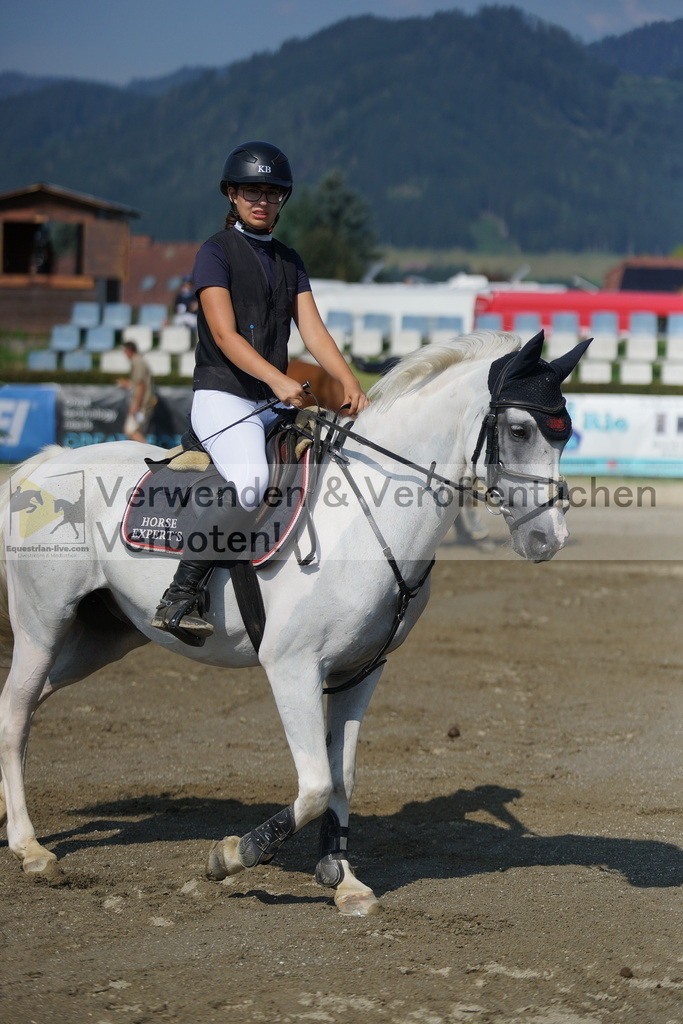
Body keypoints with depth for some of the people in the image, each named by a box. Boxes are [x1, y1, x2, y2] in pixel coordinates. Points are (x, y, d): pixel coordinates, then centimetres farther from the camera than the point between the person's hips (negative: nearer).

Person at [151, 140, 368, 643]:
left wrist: (350, 383, -9)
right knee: (250, 479, -33)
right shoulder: (216, 252, -2)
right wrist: (278, 379, -29)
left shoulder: (290, 261, 18)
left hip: (273, 404, 8)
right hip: (222, 397, -8)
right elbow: (225, 334, -14)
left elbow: (313, 329, 9)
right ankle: (181, 597, -29)